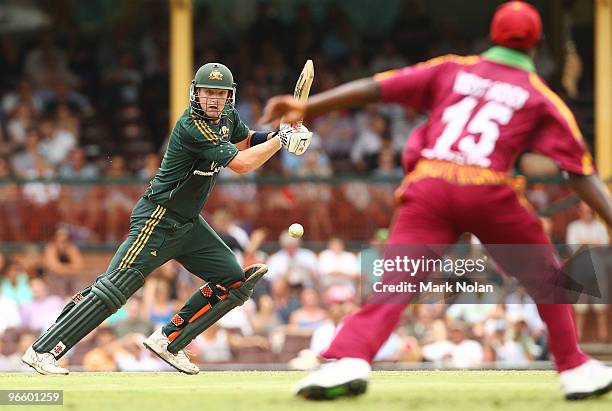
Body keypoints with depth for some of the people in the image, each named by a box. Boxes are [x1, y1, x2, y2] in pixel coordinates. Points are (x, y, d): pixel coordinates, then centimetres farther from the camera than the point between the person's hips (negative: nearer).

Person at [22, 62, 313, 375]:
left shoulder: (227, 116, 4)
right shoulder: (192, 128, -24)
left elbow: (243, 140, 24)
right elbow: (241, 164, -25)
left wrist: (272, 136, 4)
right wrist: (281, 141, -15)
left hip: (189, 224, 9)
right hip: (158, 219, -9)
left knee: (235, 281, 4)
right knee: (116, 287, -17)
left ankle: (168, 341, 9)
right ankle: (43, 350, -17)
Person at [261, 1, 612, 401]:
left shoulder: (451, 69, 20)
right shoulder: (543, 98, 15)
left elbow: (374, 87, 12)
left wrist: (306, 107, 11)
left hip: (427, 186, 1)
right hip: (488, 192, -1)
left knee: (395, 282, -7)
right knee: (546, 278, 19)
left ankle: (349, 359, -29)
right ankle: (575, 370, 21)